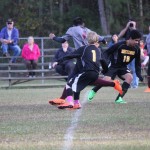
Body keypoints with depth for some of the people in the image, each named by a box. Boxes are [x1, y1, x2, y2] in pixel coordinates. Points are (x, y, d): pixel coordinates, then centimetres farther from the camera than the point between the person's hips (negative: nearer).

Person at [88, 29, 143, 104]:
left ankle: (119, 98, -19)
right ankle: (93, 91, 9)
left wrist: (139, 74, -2)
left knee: (130, 77, -25)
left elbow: (137, 62, 6)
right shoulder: (120, 45, -21)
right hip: (113, 66, -4)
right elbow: (106, 52, -12)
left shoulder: (136, 49, -8)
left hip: (123, 67, 4)